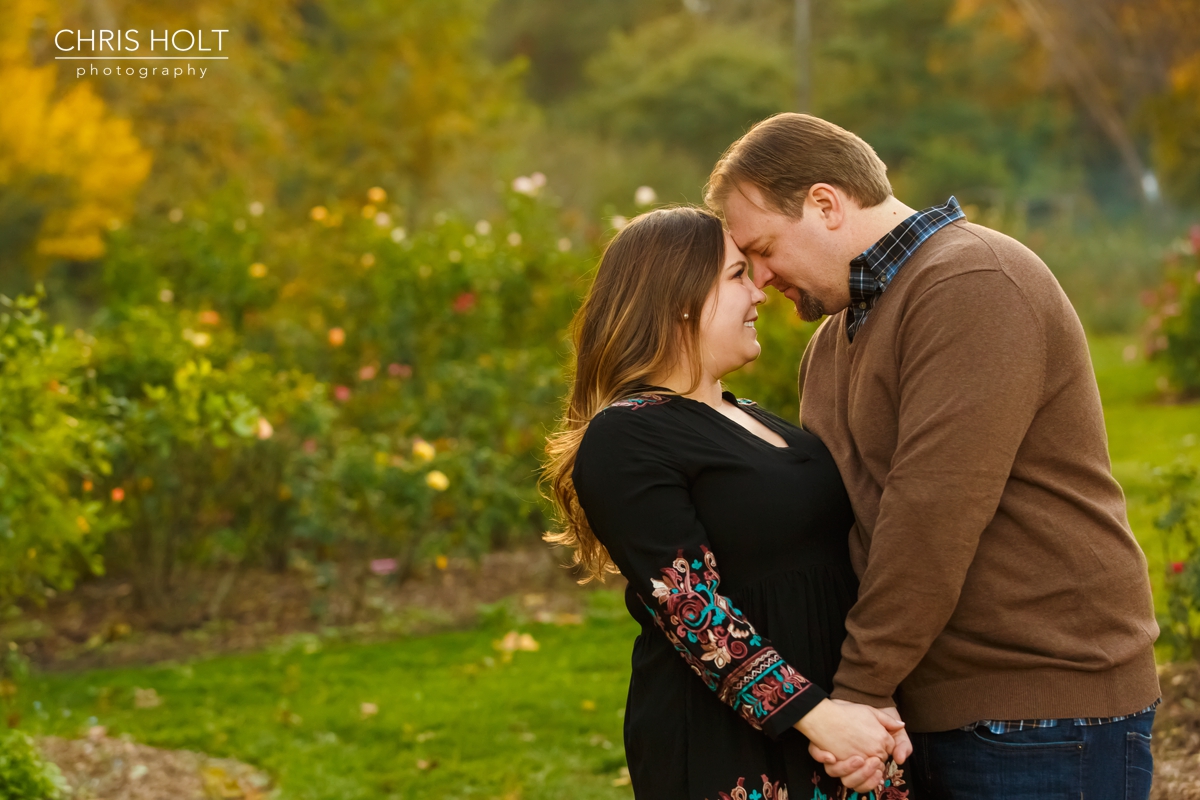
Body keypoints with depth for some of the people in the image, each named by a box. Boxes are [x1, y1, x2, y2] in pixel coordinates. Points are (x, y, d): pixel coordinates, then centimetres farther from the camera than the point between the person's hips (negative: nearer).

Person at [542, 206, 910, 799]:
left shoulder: (747, 417, 16)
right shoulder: (625, 438, -11)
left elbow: (831, 564, 16)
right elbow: (690, 606, -19)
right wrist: (816, 716, -23)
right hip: (724, 752, -8)